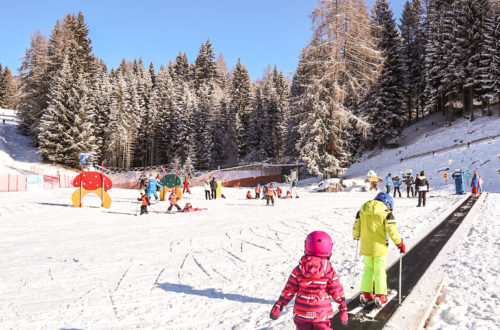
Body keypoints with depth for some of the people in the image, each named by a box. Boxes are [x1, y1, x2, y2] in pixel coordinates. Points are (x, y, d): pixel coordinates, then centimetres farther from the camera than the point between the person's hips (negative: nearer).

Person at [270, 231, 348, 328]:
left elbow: (289, 290, -3)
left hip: (301, 314, 2)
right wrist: (343, 309, 8)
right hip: (322, 315, -2)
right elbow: (337, 292, -4)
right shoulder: (330, 271, -10)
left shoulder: (298, 270, -7)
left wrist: (278, 306, 6)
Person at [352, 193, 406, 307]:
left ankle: (366, 294, 20)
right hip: (379, 247, -4)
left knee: (368, 269, 17)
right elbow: (391, 230, -14)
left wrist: (356, 236, 28)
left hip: (366, 247, 4)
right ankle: (380, 296, 11)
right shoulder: (385, 212, -11)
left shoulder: (362, 211, 3)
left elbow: (356, 227, 8)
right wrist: (400, 243, -2)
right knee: (380, 271, 7)